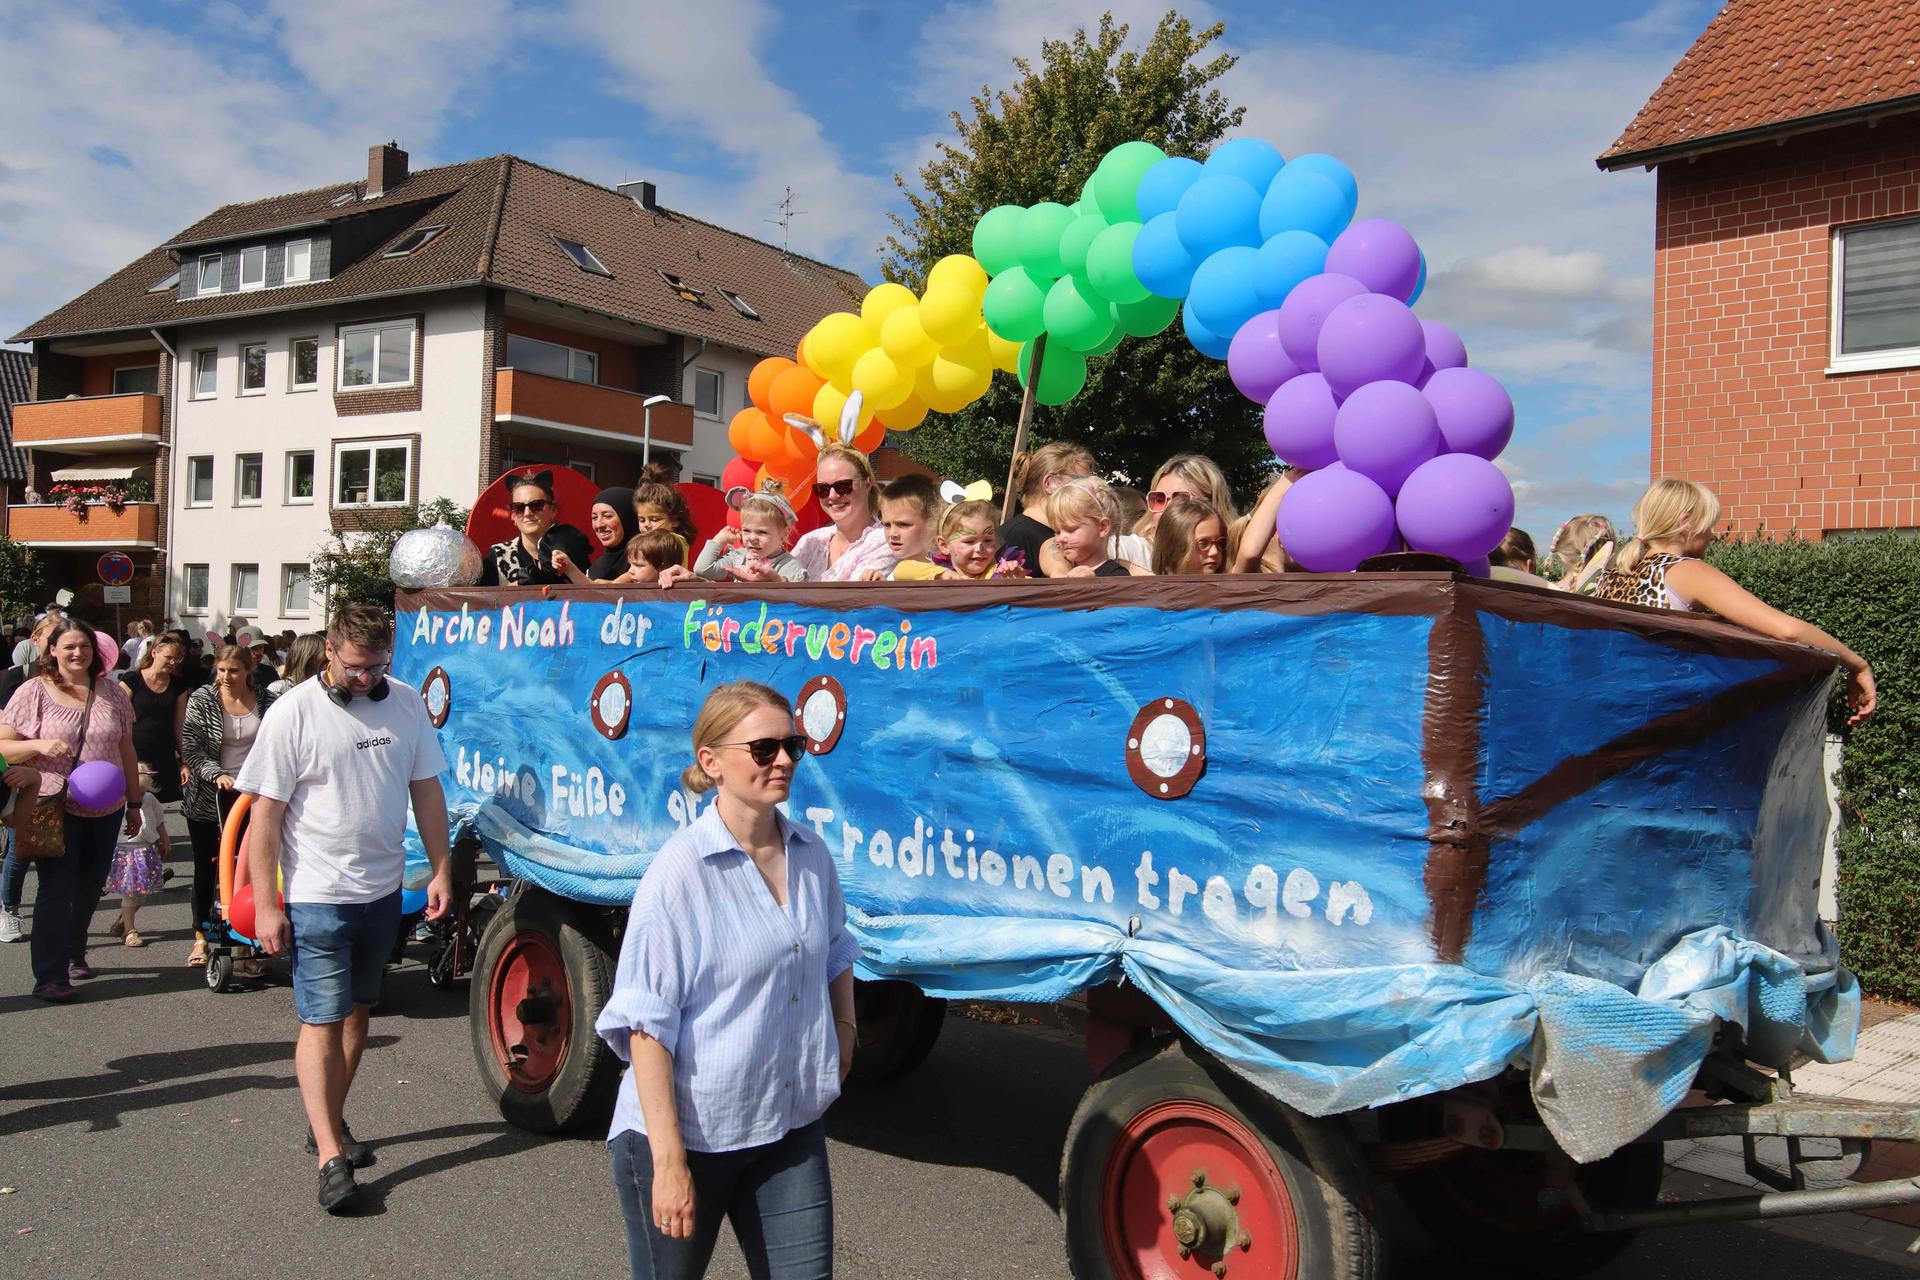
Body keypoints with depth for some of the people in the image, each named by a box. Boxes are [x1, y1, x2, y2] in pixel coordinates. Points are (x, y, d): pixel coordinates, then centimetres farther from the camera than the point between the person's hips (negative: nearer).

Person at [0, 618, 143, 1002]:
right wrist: (42, 745, -22)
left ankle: (74, 953, 34)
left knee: (90, 889, 14)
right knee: (57, 890, -6)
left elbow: (126, 751, 12)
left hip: (105, 809, 4)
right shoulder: (34, 691, -4)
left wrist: (134, 802, 14)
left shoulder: (112, 692, 6)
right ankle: (49, 977, 0)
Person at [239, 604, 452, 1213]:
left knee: (357, 1012, 16)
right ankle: (330, 1156, -2)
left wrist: (441, 870, 5)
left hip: (383, 890, 5)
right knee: (322, 1021, -5)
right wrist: (265, 905, -12)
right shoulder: (294, 713, -11)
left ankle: (331, 1122, 32)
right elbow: (265, 812, -10)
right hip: (317, 897, -5)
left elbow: (426, 789, 9)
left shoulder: (406, 703, 2)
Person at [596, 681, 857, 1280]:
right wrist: (668, 1161, -21)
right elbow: (646, 1025, -19)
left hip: (791, 1128, 5)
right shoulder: (680, 870, -17)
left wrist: (843, 1024, 12)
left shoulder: (811, 854, 2)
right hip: (688, 1133, -5)